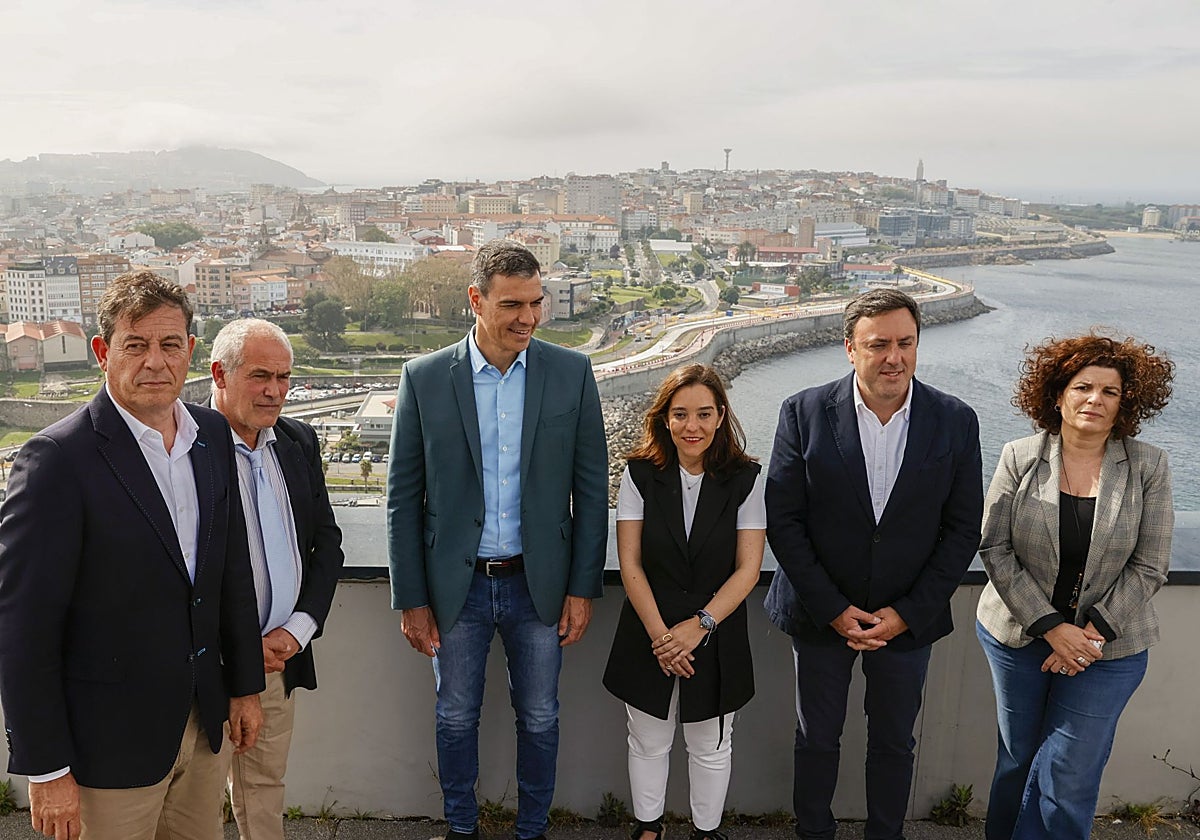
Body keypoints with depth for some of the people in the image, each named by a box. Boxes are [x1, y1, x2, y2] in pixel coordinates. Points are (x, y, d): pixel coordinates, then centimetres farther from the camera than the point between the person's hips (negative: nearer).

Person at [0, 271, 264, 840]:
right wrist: (46, 770, -14)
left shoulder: (213, 435, 2)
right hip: (109, 742, -6)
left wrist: (244, 684, 12)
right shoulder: (57, 458, -18)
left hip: (201, 723, 6)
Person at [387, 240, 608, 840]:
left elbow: (592, 489, -1)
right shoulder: (425, 378, -6)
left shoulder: (571, 372, -5)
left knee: (539, 720, 15)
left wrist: (582, 587, -3)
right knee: (456, 718, 16)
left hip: (539, 584, 1)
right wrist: (411, 599, -3)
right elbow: (403, 498, -2)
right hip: (457, 586, 0)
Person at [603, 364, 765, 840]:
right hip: (650, 636, 1)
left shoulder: (744, 480, -8)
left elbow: (748, 569, -9)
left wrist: (699, 626, -18)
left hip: (716, 638, 0)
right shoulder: (640, 475, -7)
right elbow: (630, 563, -8)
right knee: (648, 743, 17)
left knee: (711, 748, 16)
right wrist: (659, 633, -15)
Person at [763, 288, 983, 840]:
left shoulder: (955, 422, -7)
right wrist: (833, 609, -13)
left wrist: (908, 613, -9)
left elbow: (963, 530, -4)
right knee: (817, 741, 16)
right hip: (820, 614, -1)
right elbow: (782, 521, -11)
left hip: (908, 621, 1)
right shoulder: (805, 412, -12)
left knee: (894, 744, 18)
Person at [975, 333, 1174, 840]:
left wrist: (1094, 633, -14)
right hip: (1018, 636, 1)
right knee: (1016, 761, 15)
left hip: (1108, 645, 0)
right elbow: (994, 549, -7)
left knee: (1067, 780, 1)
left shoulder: (1148, 467, -5)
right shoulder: (1019, 459, -6)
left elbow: (1149, 568, -5)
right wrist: (1051, 627, -13)